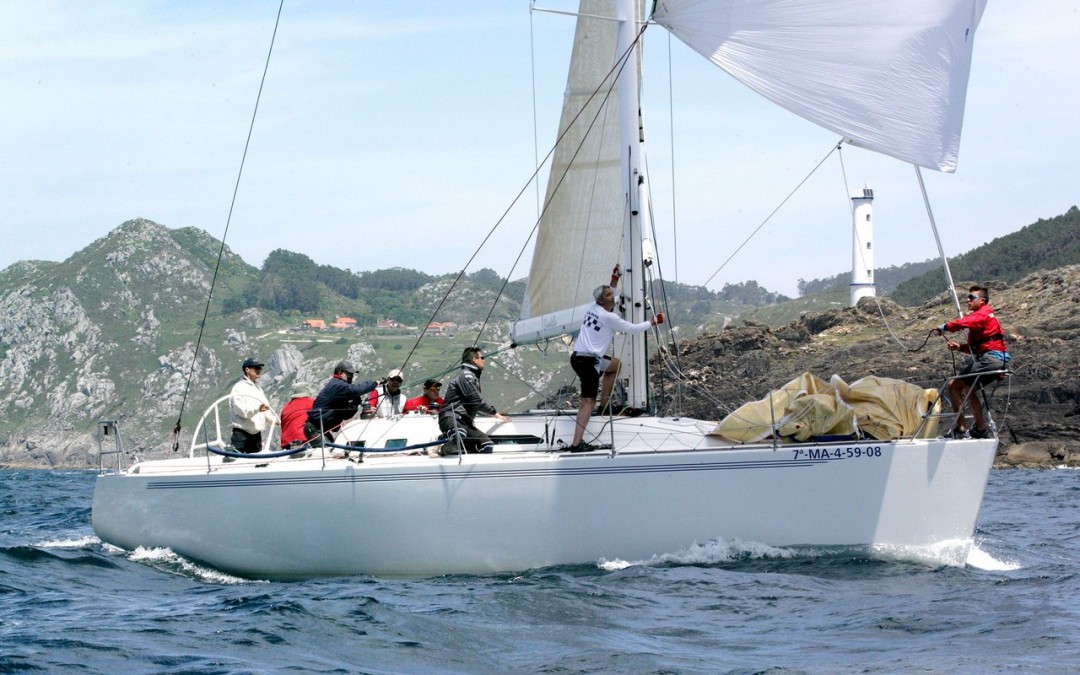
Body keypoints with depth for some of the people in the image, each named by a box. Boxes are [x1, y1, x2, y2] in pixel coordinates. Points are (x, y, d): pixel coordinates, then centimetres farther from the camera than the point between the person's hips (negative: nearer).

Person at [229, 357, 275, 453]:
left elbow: (265, 410, 20)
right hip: (242, 434, -8)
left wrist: (274, 420, 3)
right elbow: (241, 410, -18)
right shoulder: (239, 388, -6)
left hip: (256, 434, 8)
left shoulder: (258, 388, 20)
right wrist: (258, 408, -32)